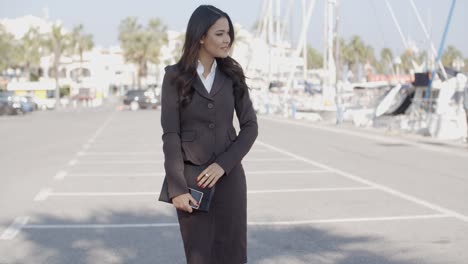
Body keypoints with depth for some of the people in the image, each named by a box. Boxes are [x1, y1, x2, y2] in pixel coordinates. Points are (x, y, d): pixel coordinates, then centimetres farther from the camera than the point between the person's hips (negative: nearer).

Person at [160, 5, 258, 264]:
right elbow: (170, 135, -9)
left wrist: (223, 164, -12)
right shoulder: (175, 76, -5)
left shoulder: (232, 74, 3)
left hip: (229, 175, 2)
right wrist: (176, 188, -14)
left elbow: (250, 126, 1)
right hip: (191, 178, -2)